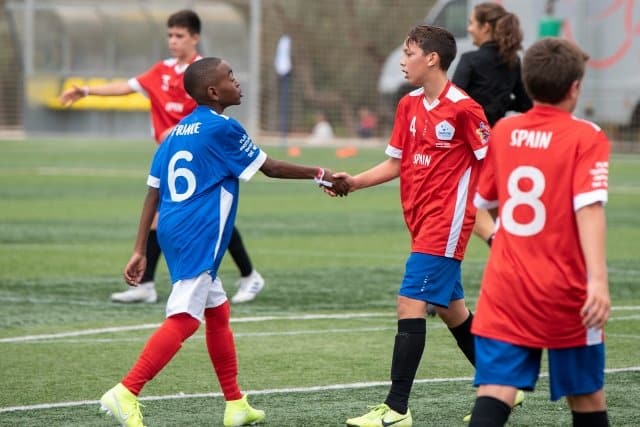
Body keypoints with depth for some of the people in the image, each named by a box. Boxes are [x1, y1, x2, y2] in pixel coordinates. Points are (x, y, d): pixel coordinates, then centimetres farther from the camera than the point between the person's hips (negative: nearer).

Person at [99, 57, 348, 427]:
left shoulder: (177, 132, 15)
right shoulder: (222, 128, -8)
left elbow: (153, 194, 13)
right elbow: (270, 168, 0)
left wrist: (140, 252, 13)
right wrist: (320, 175, 11)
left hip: (174, 231, 9)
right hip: (198, 237, -9)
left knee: (218, 312, 19)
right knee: (184, 319, -14)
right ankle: (126, 393, -24)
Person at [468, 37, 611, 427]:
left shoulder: (503, 131, 6)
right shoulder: (586, 138, -8)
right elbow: (589, 207, -21)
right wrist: (598, 278, -28)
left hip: (505, 290, 3)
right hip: (564, 293, -3)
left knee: (496, 391, -6)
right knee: (587, 396, 12)